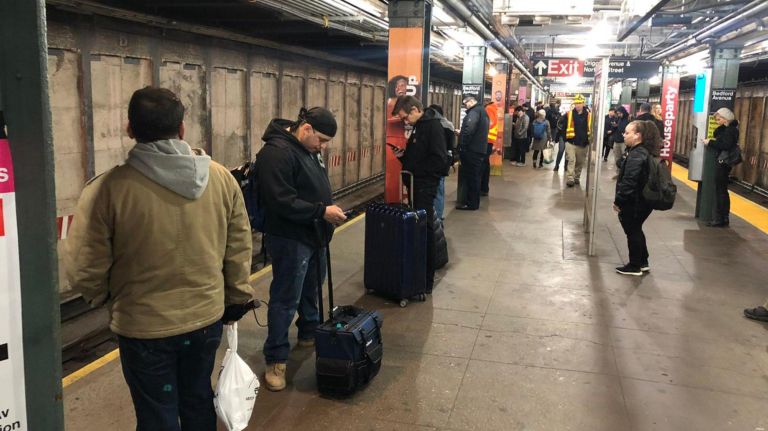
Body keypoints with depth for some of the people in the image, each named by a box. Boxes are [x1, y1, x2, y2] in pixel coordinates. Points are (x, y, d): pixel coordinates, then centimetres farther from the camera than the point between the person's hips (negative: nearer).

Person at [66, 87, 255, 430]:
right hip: (207, 317, 3)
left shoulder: (108, 187, -19)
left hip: (144, 327, -3)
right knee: (198, 402, 25)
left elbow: (84, 271, -12)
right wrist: (237, 299, 15)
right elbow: (239, 248, 0)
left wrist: (106, 298, 9)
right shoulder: (221, 177, -8)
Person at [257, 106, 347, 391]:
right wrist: (322, 211, -24)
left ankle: (309, 333, 44)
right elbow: (282, 202, -28)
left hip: (314, 235, 10)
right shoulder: (276, 152, -22)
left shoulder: (307, 149, 9)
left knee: (311, 289, 24)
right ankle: (276, 359, 10)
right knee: (285, 299, -2)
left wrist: (329, 209, 8)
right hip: (290, 239, -10)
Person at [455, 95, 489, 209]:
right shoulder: (483, 112, 19)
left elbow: (469, 129, -27)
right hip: (480, 149, 10)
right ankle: (474, 202, 22)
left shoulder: (474, 111, -13)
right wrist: (461, 134, 17)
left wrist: (463, 145, -19)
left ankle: (471, 203, 0)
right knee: (475, 176, 15)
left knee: (470, 176, -4)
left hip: (472, 150, -10)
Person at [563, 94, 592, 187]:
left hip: (583, 144, 3)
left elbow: (592, 129, 8)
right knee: (571, 160, -11)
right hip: (571, 142, -3)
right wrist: (564, 137, 1)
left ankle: (576, 177, 28)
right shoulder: (569, 114, -3)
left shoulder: (589, 115, 0)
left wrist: (590, 139, 3)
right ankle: (570, 179, -14)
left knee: (580, 162, 13)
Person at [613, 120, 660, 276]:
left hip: (633, 203, -10)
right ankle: (643, 263, 32)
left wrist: (618, 201, -18)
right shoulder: (645, 152, 9)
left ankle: (634, 266, 17)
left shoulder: (636, 155, -23)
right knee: (636, 231, 22)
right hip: (642, 201, 10)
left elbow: (629, 182, -27)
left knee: (633, 233, 4)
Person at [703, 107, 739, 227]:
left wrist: (710, 142, -18)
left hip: (724, 162, -10)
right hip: (723, 162, 10)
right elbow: (717, 135, 17)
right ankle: (724, 218, 22)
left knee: (720, 191, -7)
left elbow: (725, 145, -24)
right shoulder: (727, 128, 14)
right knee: (722, 191, 15)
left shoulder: (730, 130, -15)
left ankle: (719, 219, -4)